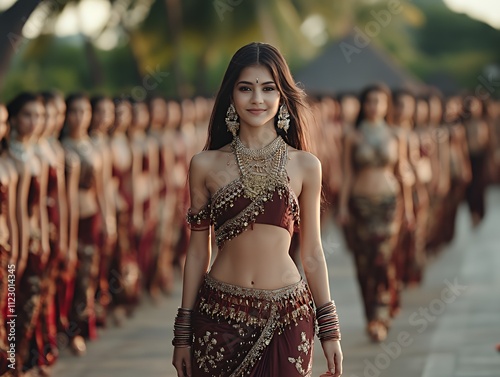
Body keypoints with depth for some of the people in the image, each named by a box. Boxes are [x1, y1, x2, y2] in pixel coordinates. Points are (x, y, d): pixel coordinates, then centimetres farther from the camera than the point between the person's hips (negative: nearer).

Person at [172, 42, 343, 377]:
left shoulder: (305, 166, 2)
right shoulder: (206, 165, 1)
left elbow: (312, 253, 6)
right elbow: (198, 251, 6)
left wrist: (330, 330, 4)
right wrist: (183, 332, 6)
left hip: (285, 319, 0)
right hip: (220, 315, 0)